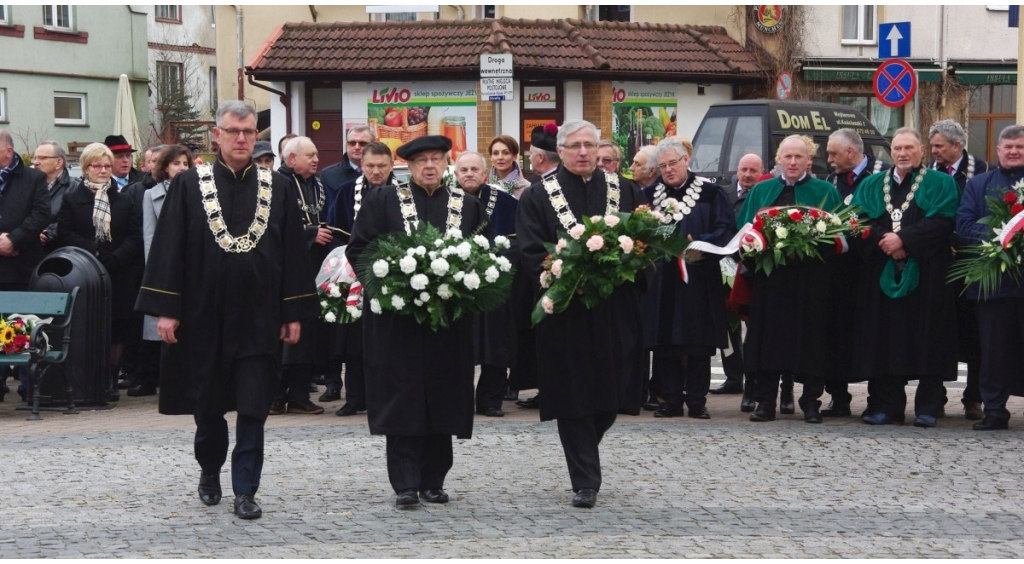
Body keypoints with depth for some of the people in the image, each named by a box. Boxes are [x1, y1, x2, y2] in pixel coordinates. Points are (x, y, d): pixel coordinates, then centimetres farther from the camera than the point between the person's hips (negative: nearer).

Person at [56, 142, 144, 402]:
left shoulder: (124, 200, 11)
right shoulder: (71, 198, 6)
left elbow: (135, 237, 4)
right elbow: (65, 235, -2)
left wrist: (114, 258, -12)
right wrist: (94, 252, -14)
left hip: (119, 275, 2)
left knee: (117, 331, 0)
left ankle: (111, 380, 8)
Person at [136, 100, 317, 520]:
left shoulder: (277, 188, 3)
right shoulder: (188, 185, 0)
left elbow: (293, 252, 4)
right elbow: (168, 248, -2)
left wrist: (294, 313, 0)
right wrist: (166, 309, -8)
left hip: (258, 316, 0)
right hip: (204, 315, 0)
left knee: (253, 406, -2)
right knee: (207, 402, 12)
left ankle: (245, 491, 5)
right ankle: (209, 470, 35)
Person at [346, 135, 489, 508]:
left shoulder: (468, 205, 10)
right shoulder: (382, 202, 4)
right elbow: (357, 250, 0)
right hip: (398, 318, -2)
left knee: (443, 399, 5)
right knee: (402, 399, -4)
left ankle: (433, 481, 14)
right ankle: (406, 484, 0)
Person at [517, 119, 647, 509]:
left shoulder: (625, 191, 10)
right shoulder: (539, 196, 2)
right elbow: (531, 253, -5)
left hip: (615, 311, 3)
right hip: (567, 311, -3)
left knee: (612, 391, 6)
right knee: (573, 396, -2)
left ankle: (584, 459, 32)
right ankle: (585, 482, 4)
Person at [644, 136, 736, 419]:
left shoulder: (710, 192, 1)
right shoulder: (650, 194, 11)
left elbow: (726, 229, -6)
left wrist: (700, 244, -22)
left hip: (698, 281, -2)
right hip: (661, 282, 2)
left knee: (698, 342, 0)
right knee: (665, 344, 2)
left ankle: (697, 401, 8)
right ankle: (672, 401, 10)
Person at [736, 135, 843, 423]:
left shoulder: (825, 192, 11)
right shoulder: (761, 192, 15)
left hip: (811, 278, -1)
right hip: (769, 276, 1)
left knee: (811, 336, -2)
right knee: (768, 335, -1)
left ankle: (811, 402, 6)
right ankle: (765, 402, 5)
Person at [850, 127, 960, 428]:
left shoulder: (940, 184, 6)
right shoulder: (871, 186, 16)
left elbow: (941, 221, -8)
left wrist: (903, 239, -15)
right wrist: (884, 243, -13)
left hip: (926, 275, -3)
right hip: (882, 275, 3)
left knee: (926, 341, -4)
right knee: (884, 341, 0)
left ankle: (927, 408, 0)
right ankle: (886, 406, 5)